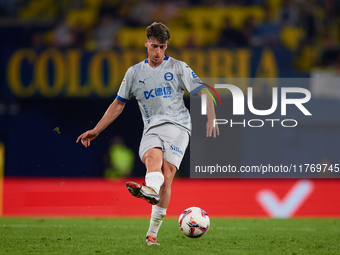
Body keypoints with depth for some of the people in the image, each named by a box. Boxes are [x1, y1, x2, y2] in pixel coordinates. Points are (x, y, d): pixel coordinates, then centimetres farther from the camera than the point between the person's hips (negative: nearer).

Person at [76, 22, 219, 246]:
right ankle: (151, 190, -66)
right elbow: (118, 104, 22)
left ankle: (153, 232, -24)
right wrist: (96, 131, 19)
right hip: (151, 129, 2)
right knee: (152, 156, -33)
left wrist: (211, 119, -9)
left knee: (166, 175, -21)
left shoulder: (178, 68, 9)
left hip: (177, 124, -2)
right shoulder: (135, 73, 16)